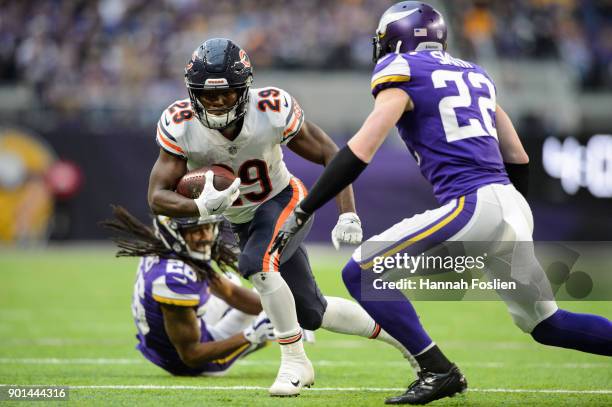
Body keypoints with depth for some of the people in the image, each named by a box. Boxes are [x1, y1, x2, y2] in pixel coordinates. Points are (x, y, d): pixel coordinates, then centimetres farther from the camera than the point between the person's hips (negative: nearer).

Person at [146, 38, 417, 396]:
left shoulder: (272, 111, -28)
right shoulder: (180, 126, -24)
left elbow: (330, 155, -16)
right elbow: (158, 196, -26)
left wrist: (348, 214, -27)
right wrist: (201, 207, -46)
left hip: (282, 200, -4)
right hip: (241, 218, 4)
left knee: (257, 263, -34)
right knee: (311, 312, 9)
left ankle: (295, 362, -19)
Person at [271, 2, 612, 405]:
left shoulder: (402, 71, 2)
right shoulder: (475, 74, 23)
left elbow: (360, 152, -8)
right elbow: (519, 159, 26)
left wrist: (302, 212, -6)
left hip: (473, 206, -8)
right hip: (514, 206, 8)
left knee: (362, 272, -2)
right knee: (546, 324, 20)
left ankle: (438, 371, -8)